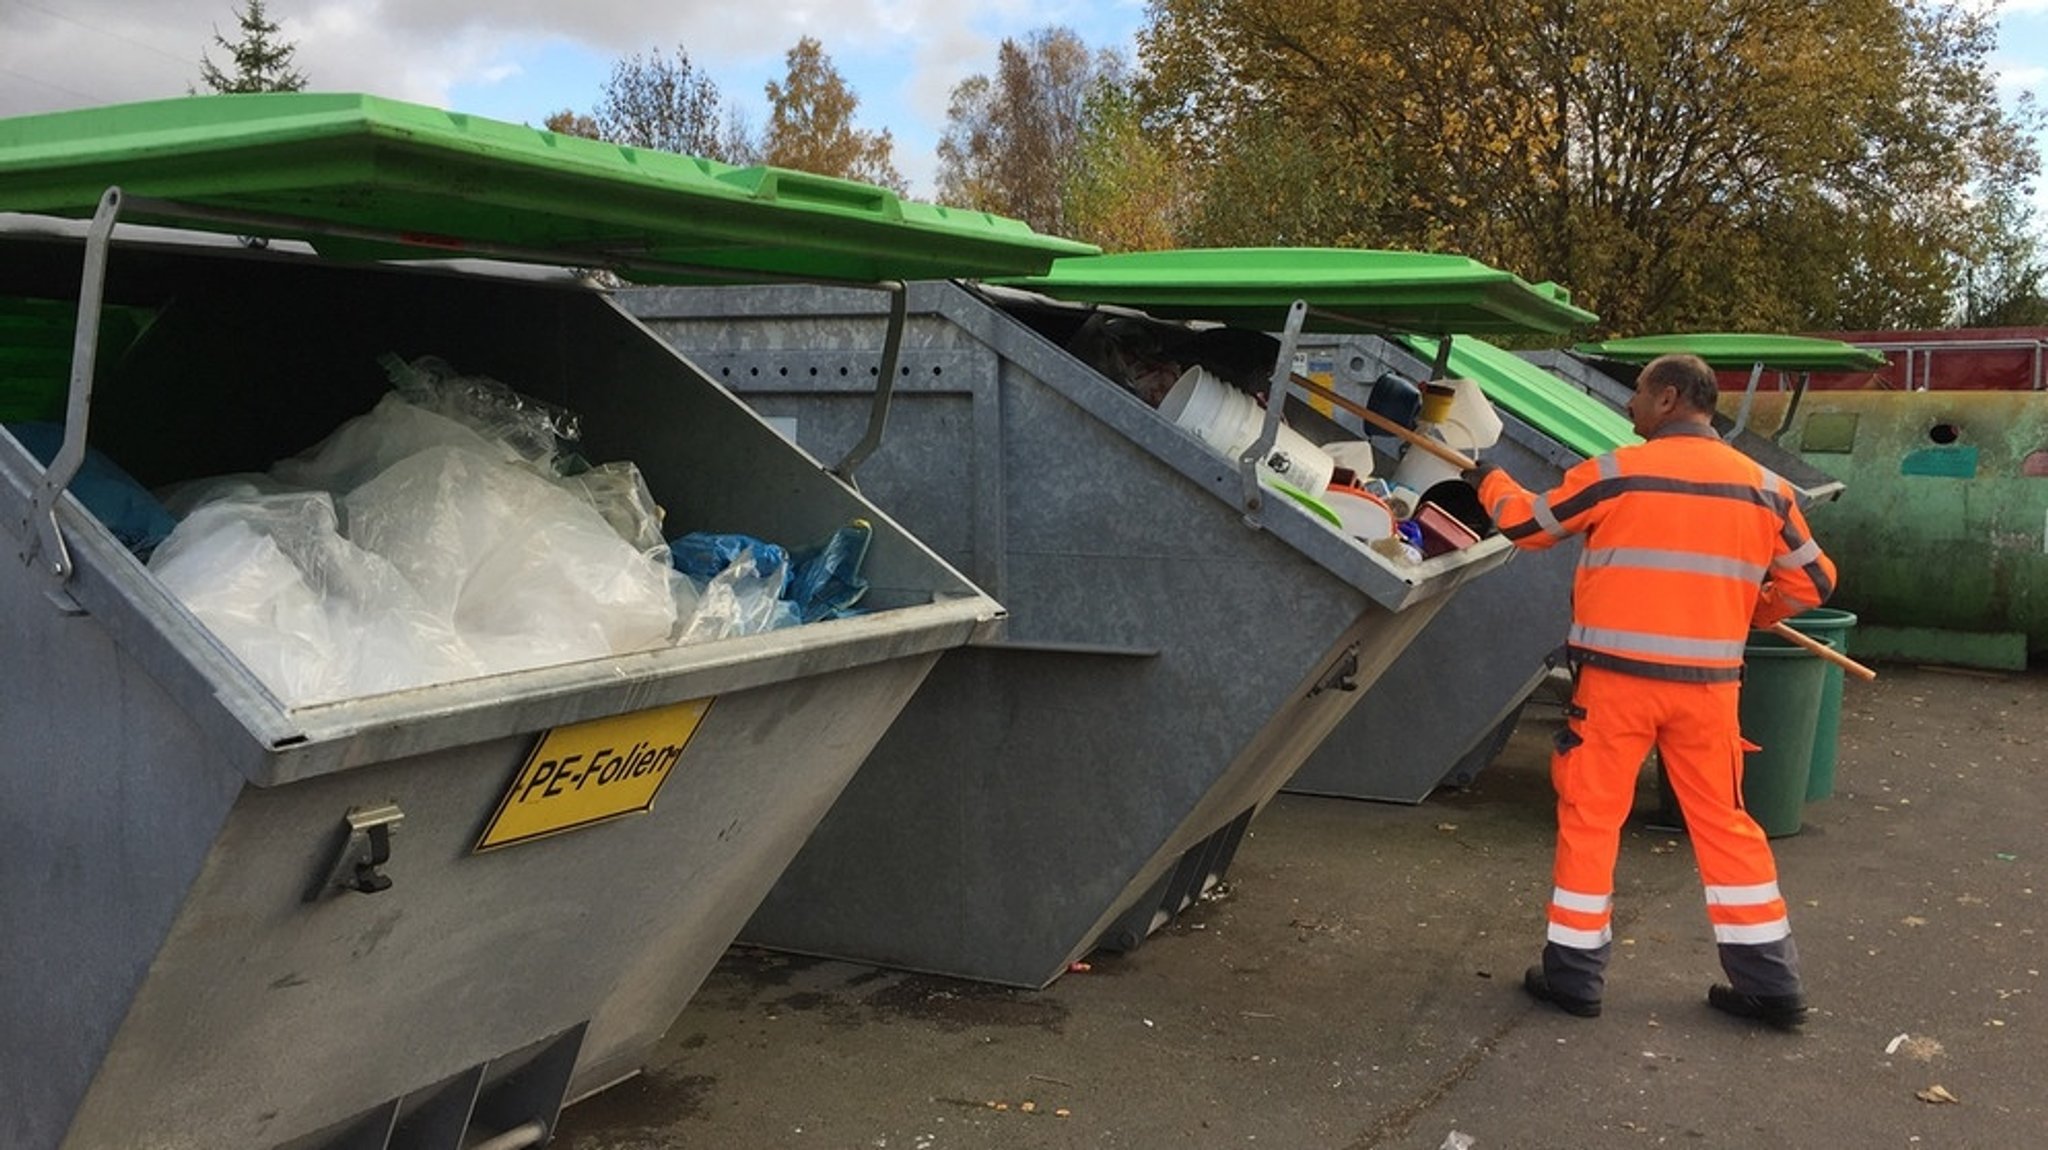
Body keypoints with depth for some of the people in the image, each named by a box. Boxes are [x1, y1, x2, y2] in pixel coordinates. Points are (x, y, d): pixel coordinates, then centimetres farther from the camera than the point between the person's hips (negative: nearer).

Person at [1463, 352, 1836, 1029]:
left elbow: (1526, 524, 4)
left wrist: (1490, 482, 24)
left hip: (1618, 676, -4)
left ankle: (1575, 973, 13)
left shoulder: (1617, 473, -6)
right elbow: (1811, 581, 12)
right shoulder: (1763, 487, 5)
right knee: (1724, 822, 12)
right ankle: (1769, 982, 17)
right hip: (1709, 683, 4)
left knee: (1590, 817, 6)